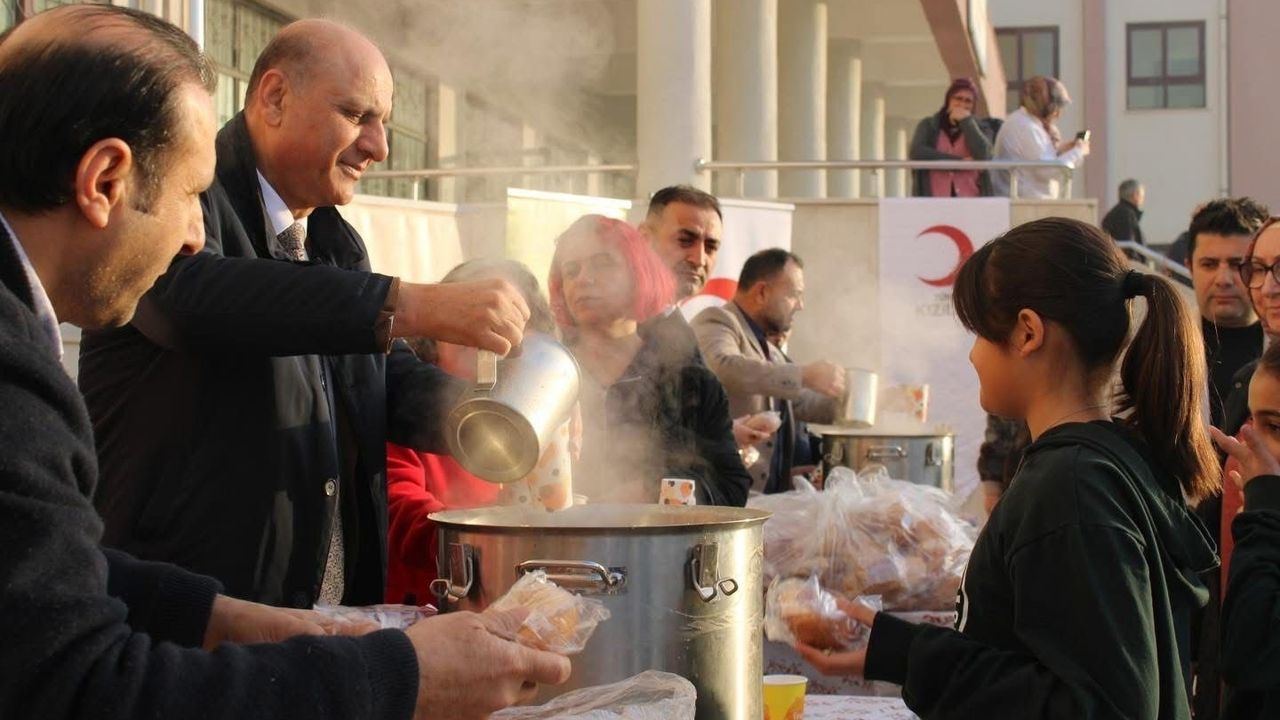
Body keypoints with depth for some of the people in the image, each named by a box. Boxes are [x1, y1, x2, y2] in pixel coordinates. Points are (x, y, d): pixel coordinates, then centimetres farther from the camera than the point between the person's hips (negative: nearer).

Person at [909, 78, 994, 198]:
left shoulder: (977, 128, 16)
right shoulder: (928, 126, 15)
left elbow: (983, 155, -5)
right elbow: (917, 152, -5)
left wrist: (966, 121, 1)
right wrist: (959, 161, -8)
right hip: (934, 200, 0)